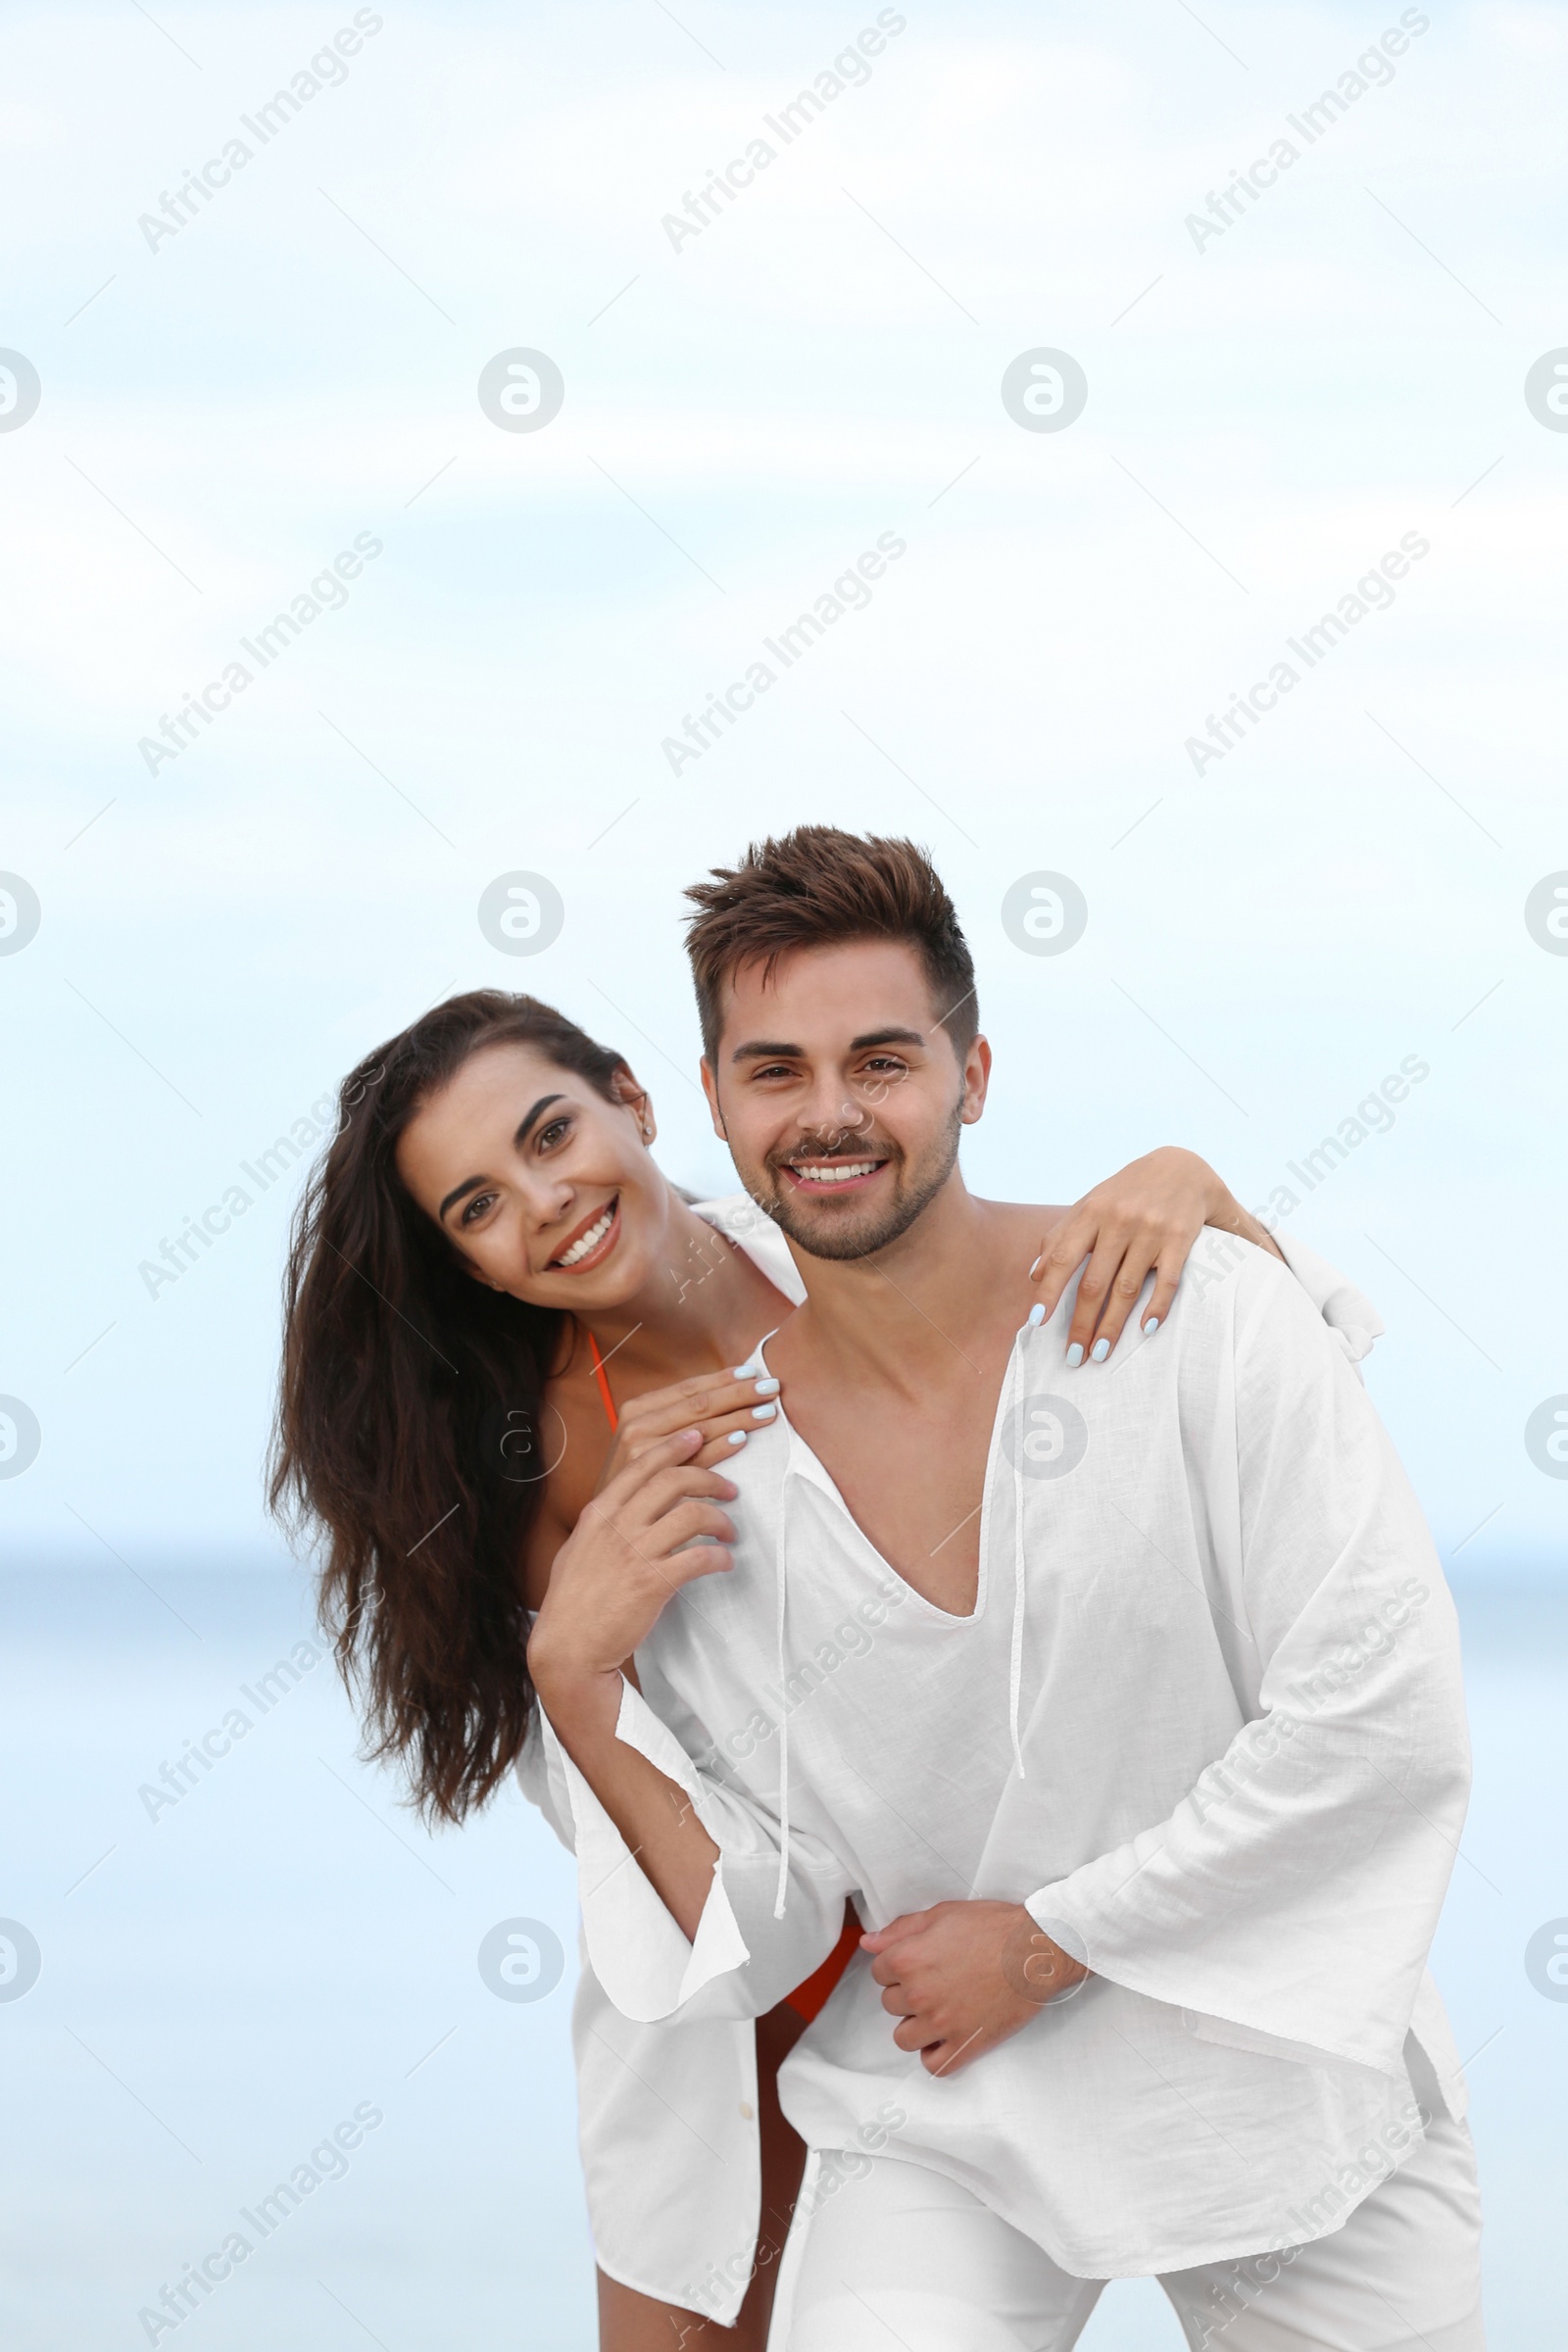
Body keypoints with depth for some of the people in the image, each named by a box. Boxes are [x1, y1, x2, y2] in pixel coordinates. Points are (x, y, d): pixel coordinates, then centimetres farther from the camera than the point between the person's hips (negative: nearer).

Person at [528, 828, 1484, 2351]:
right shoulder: (708, 1490, -5)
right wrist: (579, 1685, -18)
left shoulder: (1201, 1314, -12)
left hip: (1286, 2093, 0)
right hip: (943, 2130, 1)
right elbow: (753, 1948, -4)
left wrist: (1044, 1939, -13)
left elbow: (1388, 1728, -17)